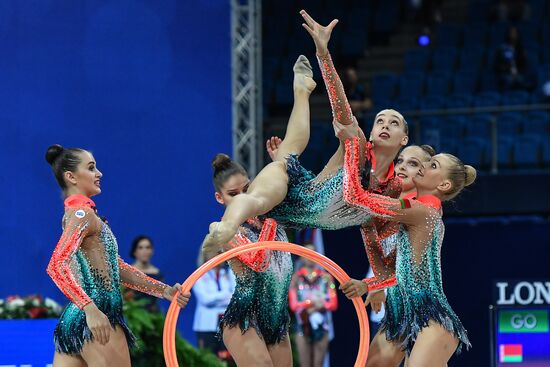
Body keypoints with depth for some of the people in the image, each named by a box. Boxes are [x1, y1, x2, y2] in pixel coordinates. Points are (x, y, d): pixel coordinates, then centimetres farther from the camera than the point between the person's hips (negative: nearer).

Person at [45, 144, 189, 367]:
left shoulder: (75, 211, 21)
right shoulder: (83, 212, -9)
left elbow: (117, 267, 24)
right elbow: (57, 266, -23)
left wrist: (164, 290, 21)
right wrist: (90, 309, -34)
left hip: (72, 319, 9)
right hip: (98, 322, -9)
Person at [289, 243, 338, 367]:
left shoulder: (326, 277, 5)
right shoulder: (296, 278, 1)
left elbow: (333, 303, -1)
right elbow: (294, 305, -6)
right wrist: (313, 303, -16)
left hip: (321, 327, 1)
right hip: (303, 327, -1)